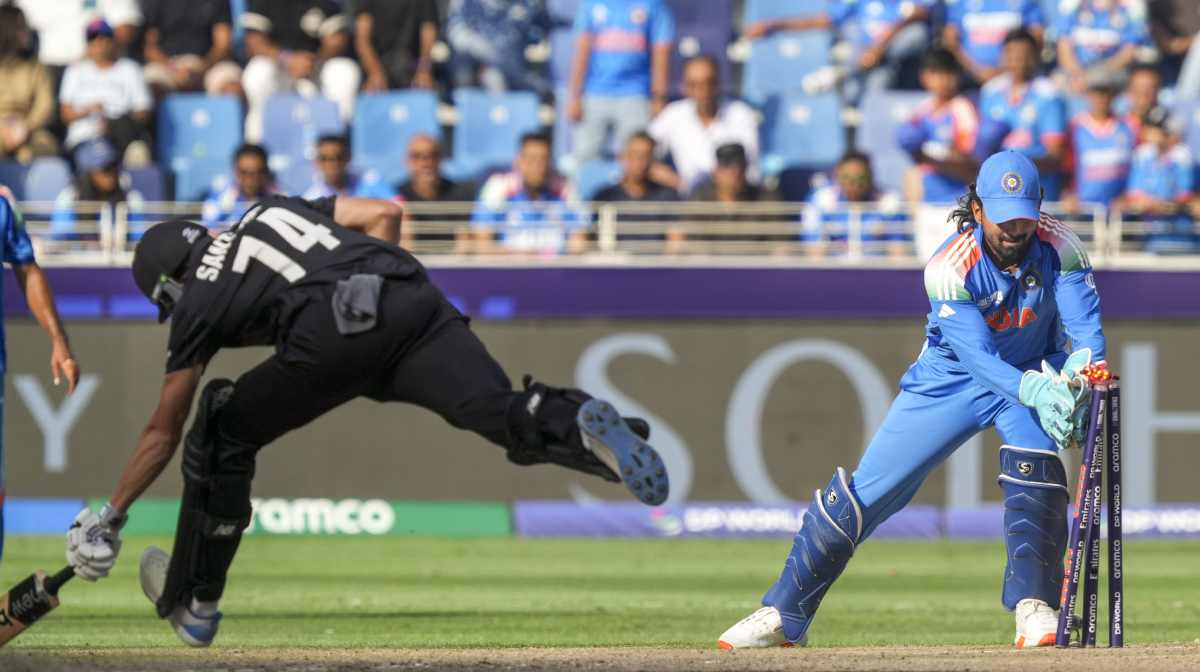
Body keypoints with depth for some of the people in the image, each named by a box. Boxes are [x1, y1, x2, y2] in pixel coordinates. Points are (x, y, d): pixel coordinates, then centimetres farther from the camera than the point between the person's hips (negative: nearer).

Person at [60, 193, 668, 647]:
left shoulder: (198, 303, 23)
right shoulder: (271, 210, 37)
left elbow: (163, 432, 25)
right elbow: (385, 213, 25)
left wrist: (110, 517, 34)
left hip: (329, 333, -4)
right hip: (414, 300, 4)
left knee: (221, 440, 20)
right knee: (501, 414, -13)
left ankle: (193, 604, 26)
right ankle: (578, 425, -46)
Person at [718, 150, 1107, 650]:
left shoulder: (1058, 247, -21)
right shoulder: (950, 266, -28)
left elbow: (1084, 321, -30)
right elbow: (975, 354, -35)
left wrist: (1085, 366, -53)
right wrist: (1032, 390, -53)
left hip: (1032, 372, 1)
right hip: (950, 379, -1)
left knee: (1035, 461, -30)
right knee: (864, 492, -5)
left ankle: (1034, 608, -21)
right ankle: (784, 615, 7)